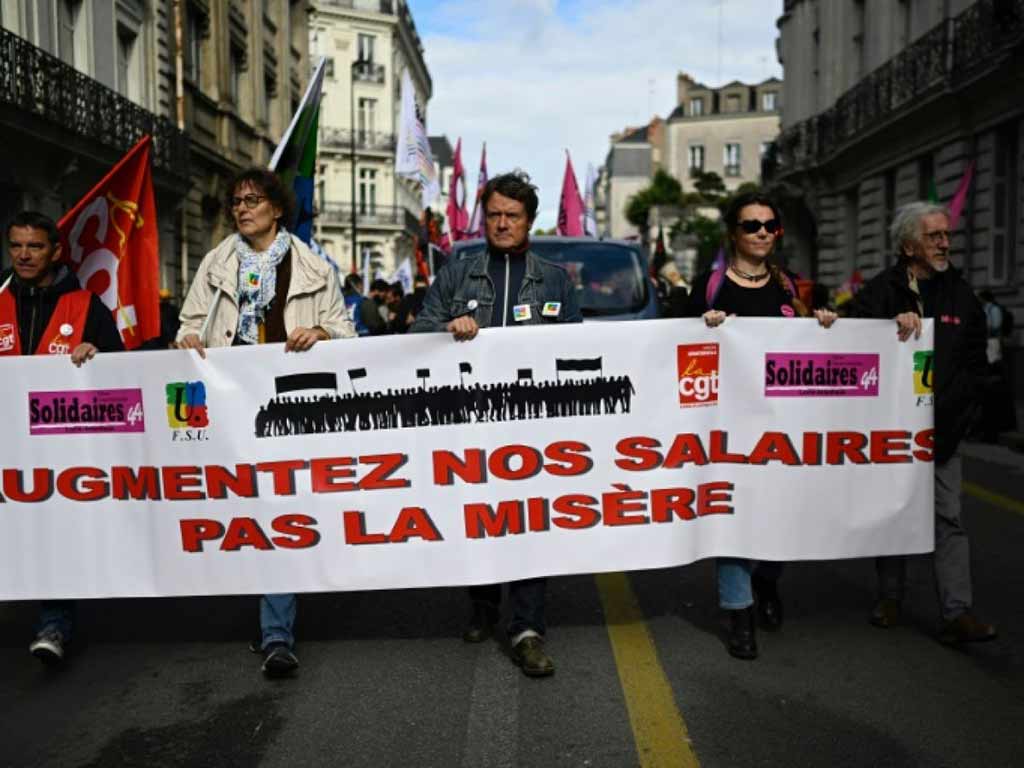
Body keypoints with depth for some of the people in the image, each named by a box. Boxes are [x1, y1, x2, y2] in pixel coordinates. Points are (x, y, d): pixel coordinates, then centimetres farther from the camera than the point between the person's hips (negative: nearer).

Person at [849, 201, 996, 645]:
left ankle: (957, 614, -2)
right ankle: (890, 599, 23)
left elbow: (975, 366, 5)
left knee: (948, 518, -3)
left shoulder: (961, 296, 7)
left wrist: (948, 416, -5)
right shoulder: (880, 291, 0)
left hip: (942, 431, 1)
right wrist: (892, 322, -24)